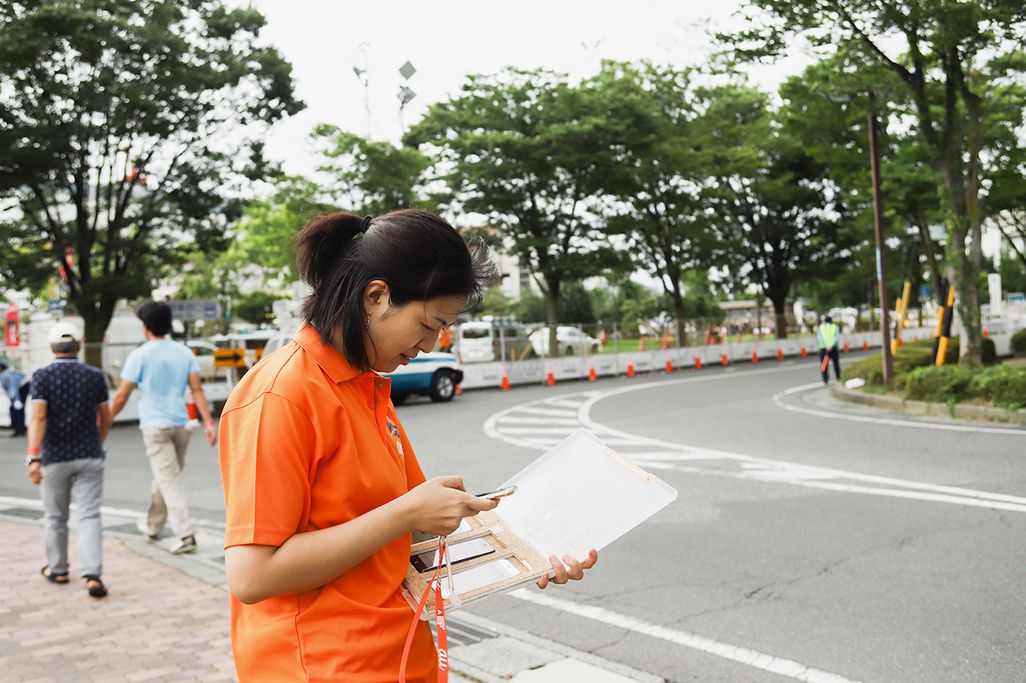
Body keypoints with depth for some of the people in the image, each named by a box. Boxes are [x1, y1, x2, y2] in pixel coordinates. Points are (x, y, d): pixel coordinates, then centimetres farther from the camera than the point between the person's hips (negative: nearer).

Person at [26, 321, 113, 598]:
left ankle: (58, 569, 31)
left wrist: (33, 457, -20)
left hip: (55, 457, -1)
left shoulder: (43, 376, -6)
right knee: (89, 516, -2)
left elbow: (38, 418, -16)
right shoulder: (95, 376, 0)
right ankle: (92, 575, -15)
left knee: (56, 517, 16)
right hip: (89, 456, 1)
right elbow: (105, 419, 7)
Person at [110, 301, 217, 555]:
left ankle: (185, 535, -16)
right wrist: (208, 422, -3)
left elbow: (122, 395, -5)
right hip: (181, 423, 5)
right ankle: (153, 525, 35)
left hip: (155, 426, -5)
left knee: (169, 481, -7)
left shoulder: (139, 355, -7)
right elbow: (197, 389, -1)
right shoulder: (184, 352, 5)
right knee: (165, 477, 20)